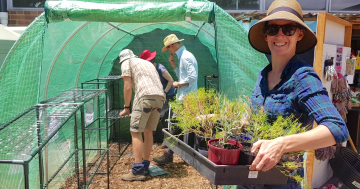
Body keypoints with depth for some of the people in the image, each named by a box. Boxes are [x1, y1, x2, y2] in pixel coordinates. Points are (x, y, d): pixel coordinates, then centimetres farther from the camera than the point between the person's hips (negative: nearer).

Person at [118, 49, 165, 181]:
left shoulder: (126, 63, 14)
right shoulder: (148, 62, 33)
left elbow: (128, 87, 3)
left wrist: (126, 108, 12)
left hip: (145, 97, -7)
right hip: (160, 97, 7)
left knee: (135, 132, -2)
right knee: (148, 131, 15)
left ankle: (137, 171, -4)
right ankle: (145, 167, 21)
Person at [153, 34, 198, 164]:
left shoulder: (186, 57, -14)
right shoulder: (182, 56, 18)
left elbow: (192, 77, -23)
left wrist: (177, 84, -13)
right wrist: (173, 65, 14)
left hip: (185, 98, -10)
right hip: (184, 97, 10)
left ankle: (169, 155, 0)